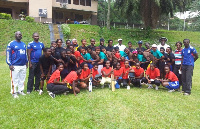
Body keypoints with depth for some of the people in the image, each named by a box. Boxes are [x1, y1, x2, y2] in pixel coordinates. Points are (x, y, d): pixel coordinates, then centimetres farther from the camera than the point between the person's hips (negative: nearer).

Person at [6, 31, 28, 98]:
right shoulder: (11, 44, -5)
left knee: (22, 79, 11)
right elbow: (8, 55, -6)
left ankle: (20, 90, 23)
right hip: (15, 66, -6)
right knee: (15, 80, -1)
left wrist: (26, 62, 20)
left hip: (23, 65, 6)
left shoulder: (23, 44, 13)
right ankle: (14, 92, 8)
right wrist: (10, 64, -10)